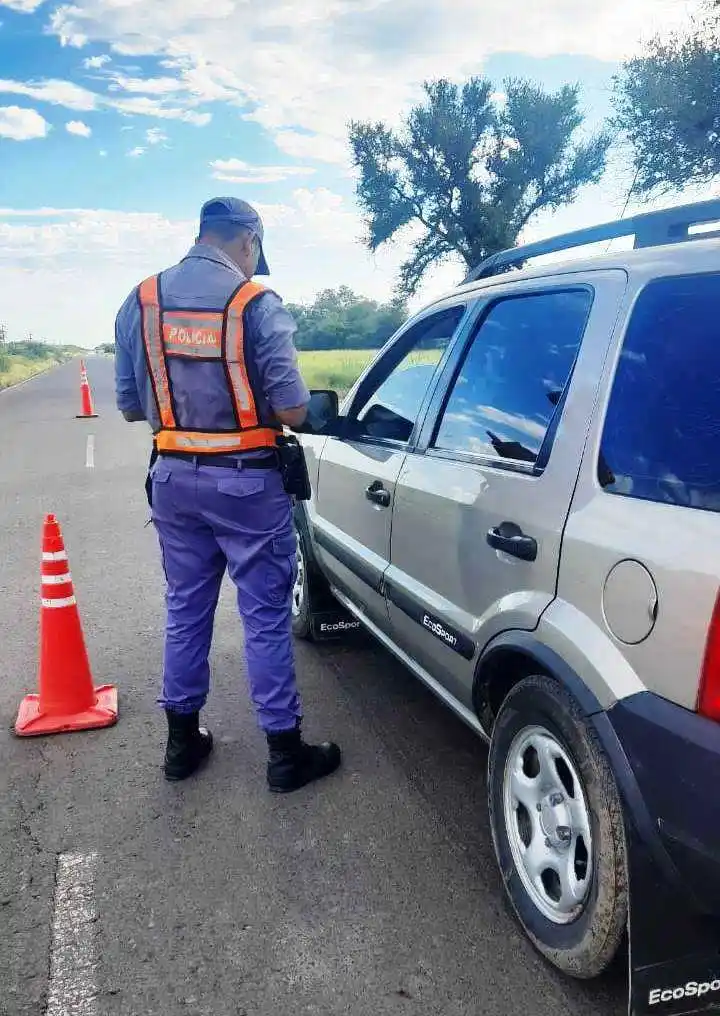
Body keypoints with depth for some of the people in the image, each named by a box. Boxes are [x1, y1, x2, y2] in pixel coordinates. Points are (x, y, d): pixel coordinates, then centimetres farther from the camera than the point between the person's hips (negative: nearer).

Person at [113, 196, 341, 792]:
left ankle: (183, 740, 29)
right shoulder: (257, 303, -11)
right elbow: (292, 411, -15)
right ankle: (285, 752, 16)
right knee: (266, 616, 5)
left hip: (174, 477, 5)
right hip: (246, 481, -5)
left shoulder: (140, 302, 3)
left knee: (185, 609, 17)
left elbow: (130, 406, 6)